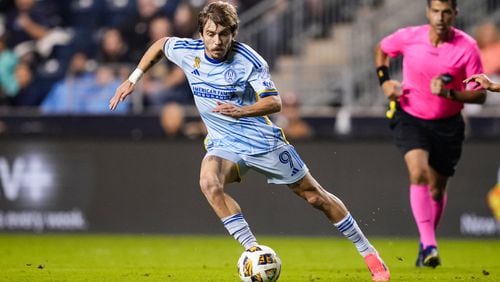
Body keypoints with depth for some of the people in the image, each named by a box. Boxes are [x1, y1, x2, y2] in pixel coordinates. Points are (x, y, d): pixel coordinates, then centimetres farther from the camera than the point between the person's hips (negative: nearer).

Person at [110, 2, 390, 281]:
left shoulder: (248, 60, -20)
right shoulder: (188, 51, -9)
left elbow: (274, 102, -24)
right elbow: (160, 45, 12)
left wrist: (242, 111, -42)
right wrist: (132, 80, 9)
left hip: (263, 140, -3)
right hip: (224, 144, 3)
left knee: (315, 196, 3)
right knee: (210, 183, -31)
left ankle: (368, 251, 21)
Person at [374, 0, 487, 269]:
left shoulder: (467, 47, -15)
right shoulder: (408, 37, -12)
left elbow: (480, 95, -13)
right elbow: (381, 49, 12)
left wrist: (449, 93, -28)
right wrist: (384, 80, -3)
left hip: (447, 125, 1)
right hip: (410, 118, -1)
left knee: (436, 188, 8)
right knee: (418, 172, -24)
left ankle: (426, 244, 32)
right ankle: (429, 245, -29)